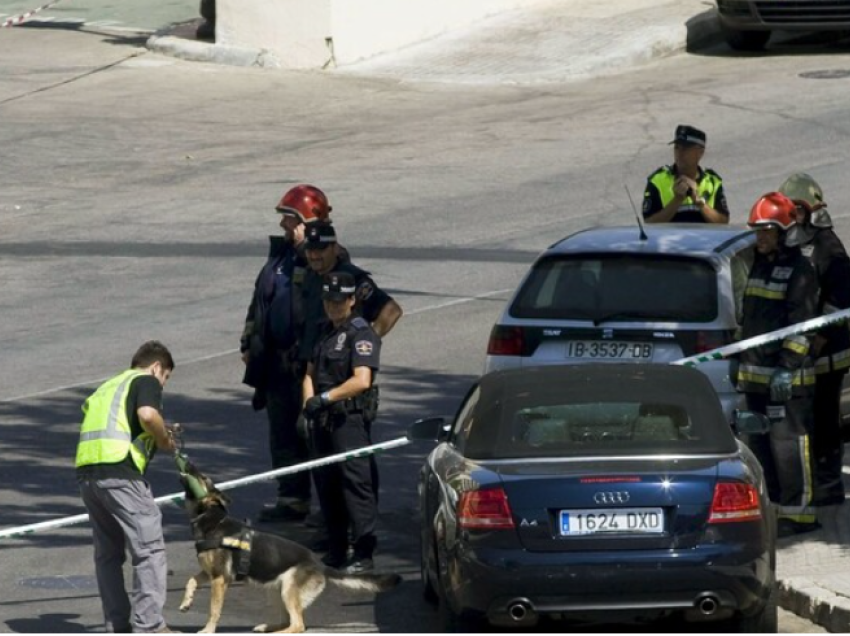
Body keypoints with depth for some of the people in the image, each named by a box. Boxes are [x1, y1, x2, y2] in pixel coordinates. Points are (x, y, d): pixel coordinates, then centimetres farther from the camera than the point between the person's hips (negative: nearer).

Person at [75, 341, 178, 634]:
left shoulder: (108, 386, 29)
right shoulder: (147, 381, 6)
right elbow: (147, 414, -14)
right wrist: (165, 439, 3)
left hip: (86, 472, 8)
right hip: (119, 471, -8)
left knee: (107, 553, 16)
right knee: (149, 548, -4)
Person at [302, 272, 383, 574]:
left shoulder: (361, 333, -10)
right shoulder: (325, 332, 16)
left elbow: (362, 380, -21)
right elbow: (310, 373, 18)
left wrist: (324, 398, -20)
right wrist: (308, 401, -2)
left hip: (350, 419, -9)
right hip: (324, 420, 9)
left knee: (356, 483, -9)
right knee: (326, 484, 11)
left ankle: (364, 554, -9)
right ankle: (336, 551, 20)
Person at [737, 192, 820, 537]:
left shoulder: (799, 271, -10)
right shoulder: (760, 266, 18)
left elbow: (801, 324, -15)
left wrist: (788, 367, -20)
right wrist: (741, 363, 23)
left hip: (786, 376, -9)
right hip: (756, 373, 9)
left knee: (787, 444, -9)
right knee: (759, 444, 12)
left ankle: (798, 512, -7)